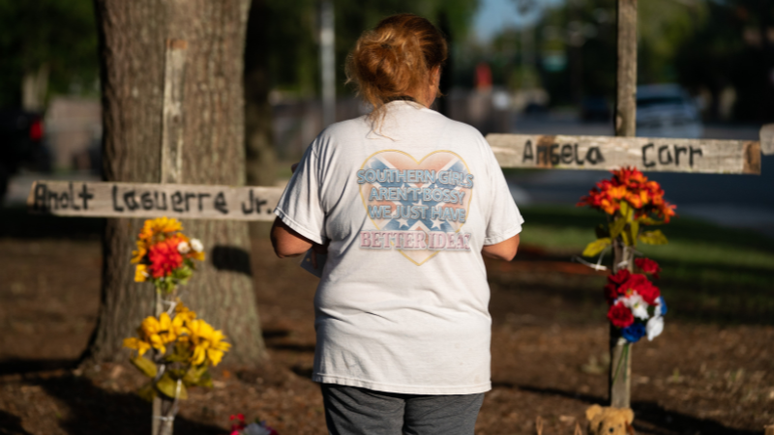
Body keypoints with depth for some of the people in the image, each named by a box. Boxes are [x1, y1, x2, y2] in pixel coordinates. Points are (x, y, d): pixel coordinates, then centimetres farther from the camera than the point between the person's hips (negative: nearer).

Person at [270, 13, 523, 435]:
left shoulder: (336, 142, -2)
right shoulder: (470, 143, 2)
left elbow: (287, 242, 0)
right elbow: (505, 246, 6)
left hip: (361, 355, -1)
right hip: (453, 357, 1)